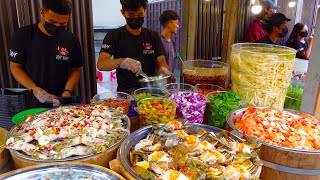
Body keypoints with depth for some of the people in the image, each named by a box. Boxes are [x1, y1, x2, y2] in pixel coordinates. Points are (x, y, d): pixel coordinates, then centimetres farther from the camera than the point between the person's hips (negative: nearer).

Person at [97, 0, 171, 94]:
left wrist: (164, 69, -20)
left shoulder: (153, 36, 11)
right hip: (125, 92, -2)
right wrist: (121, 62, -32)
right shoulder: (113, 36, 0)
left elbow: (162, 61, 4)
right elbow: (100, 64, -12)